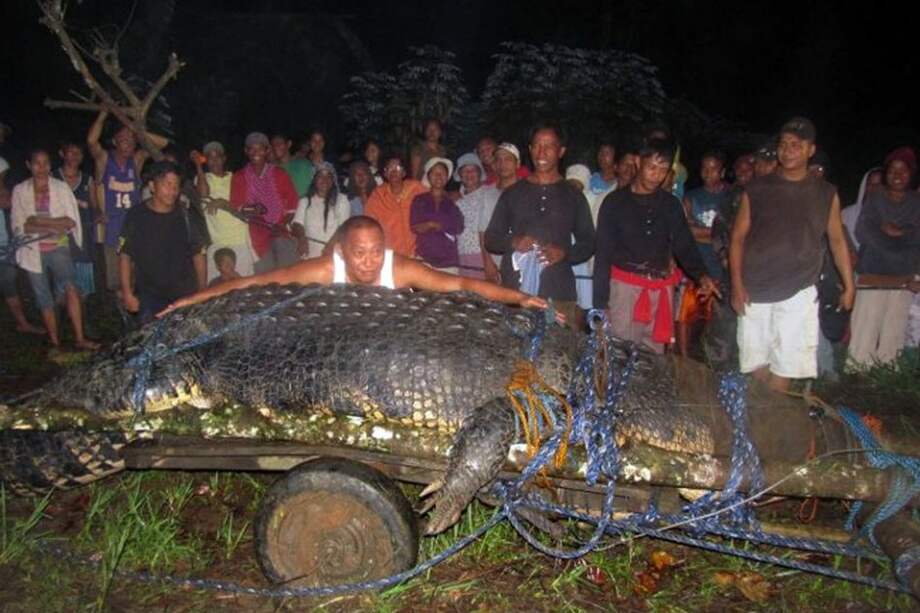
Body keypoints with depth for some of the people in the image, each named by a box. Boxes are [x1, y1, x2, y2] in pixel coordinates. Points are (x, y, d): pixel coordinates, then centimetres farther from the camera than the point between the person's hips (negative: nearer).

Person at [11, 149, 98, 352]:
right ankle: (55, 343, 18)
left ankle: (79, 338, -21)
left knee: (70, 288, -24)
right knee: (45, 301, 7)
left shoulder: (61, 187, 1)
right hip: (33, 252, 1)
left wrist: (38, 221, -13)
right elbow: (18, 227, -4)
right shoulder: (20, 191, 2)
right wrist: (54, 226, -15)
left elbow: (71, 221, -5)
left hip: (58, 248, -1)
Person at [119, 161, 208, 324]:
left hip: (185, 296, 2)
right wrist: (128, 294, -5)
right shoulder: (136, 216, -1)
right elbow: (125, 256, 1)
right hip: (149, 298, -1)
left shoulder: (185, 216, 3)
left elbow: (199, 255, 7)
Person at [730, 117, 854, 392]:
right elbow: (738, 238, 3)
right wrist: (737, 284, -6)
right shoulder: (757, 189, 3)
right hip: (755, 292, 0)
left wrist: (849, 286, 5)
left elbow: (837, 241, 12)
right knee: (756, 362, 4)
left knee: (785, 364, -3)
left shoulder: (826, 194, 6)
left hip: (798, 292, 0)